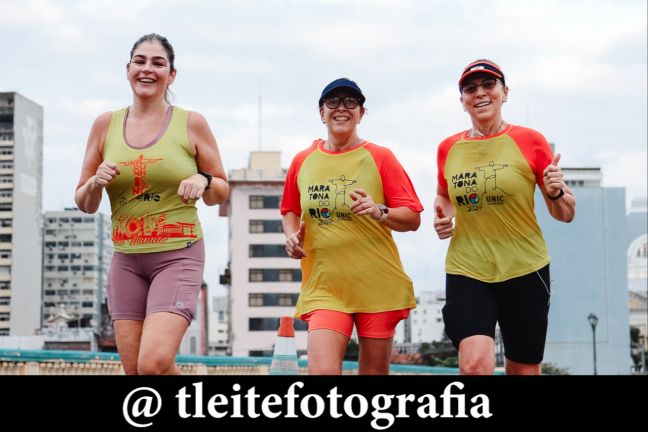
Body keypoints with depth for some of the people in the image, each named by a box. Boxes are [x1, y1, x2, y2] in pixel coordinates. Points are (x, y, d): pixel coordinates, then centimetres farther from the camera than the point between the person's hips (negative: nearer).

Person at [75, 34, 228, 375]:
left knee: (154, 363, -18)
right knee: (133, 369, 4)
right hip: (126, 259, 4)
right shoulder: (105, 125, 7)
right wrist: (95, 184, -10)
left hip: (178, 256, -4)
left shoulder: (191, 123, 0)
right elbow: (84, 204, 12)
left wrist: (202, 181, -14)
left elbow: (221, 192, 8)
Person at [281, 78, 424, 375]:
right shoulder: (303, 161, 9)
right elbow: (290, 211, 23)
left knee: (374, 371, 6)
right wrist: (292, 236, 3)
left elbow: (413, 219, 0)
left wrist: (380, 212, -19)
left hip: (377, 286, -1)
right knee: (321, 369, -16)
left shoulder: (380, 158, 1)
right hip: (323, 285, 1)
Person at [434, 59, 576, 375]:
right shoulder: (448, 148, 5)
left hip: (525, 270, -1)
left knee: (525, 371, 10)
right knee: (474, 363, -22)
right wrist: (443, 218, 4)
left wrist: (556, 192, -18)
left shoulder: (529, 141, -2)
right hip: (466, 271, 1)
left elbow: (565, 215, 3)